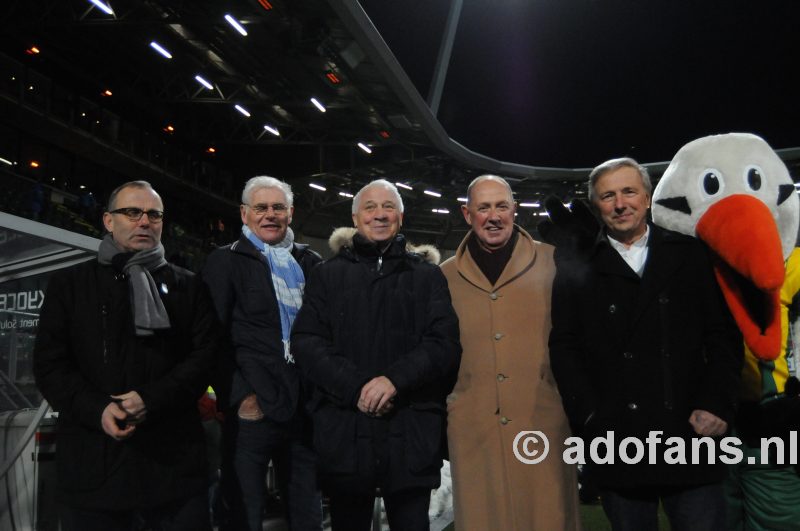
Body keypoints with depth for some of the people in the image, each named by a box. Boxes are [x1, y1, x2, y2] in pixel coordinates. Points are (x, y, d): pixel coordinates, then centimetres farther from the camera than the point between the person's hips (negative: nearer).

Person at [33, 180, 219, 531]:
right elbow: (49, 363, 3)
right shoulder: (69, 284, 10)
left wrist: (152, 399, -13)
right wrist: (97, 409, -13)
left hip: (174, 456, 0)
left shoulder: (187, 287, 11)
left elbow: (206, 355, 2)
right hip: (92, 461, 0)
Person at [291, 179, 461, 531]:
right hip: (344, 430, 1)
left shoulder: (428, 276, 10)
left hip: (411, 432, 0)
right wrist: (355, 388, -13)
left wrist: (396, 378, -17)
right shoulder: (327, 274, 10)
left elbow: (445, 343, 0)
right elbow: (306, 342, 0)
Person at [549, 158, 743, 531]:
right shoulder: (577, 271, 5)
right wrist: (591, 417, -6)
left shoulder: (691, 255, 7)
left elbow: (724, 333, 5)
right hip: (617, 448, 0)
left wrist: (716, 404, -6)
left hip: (691, 437, 0)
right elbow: (564, 348, 3)